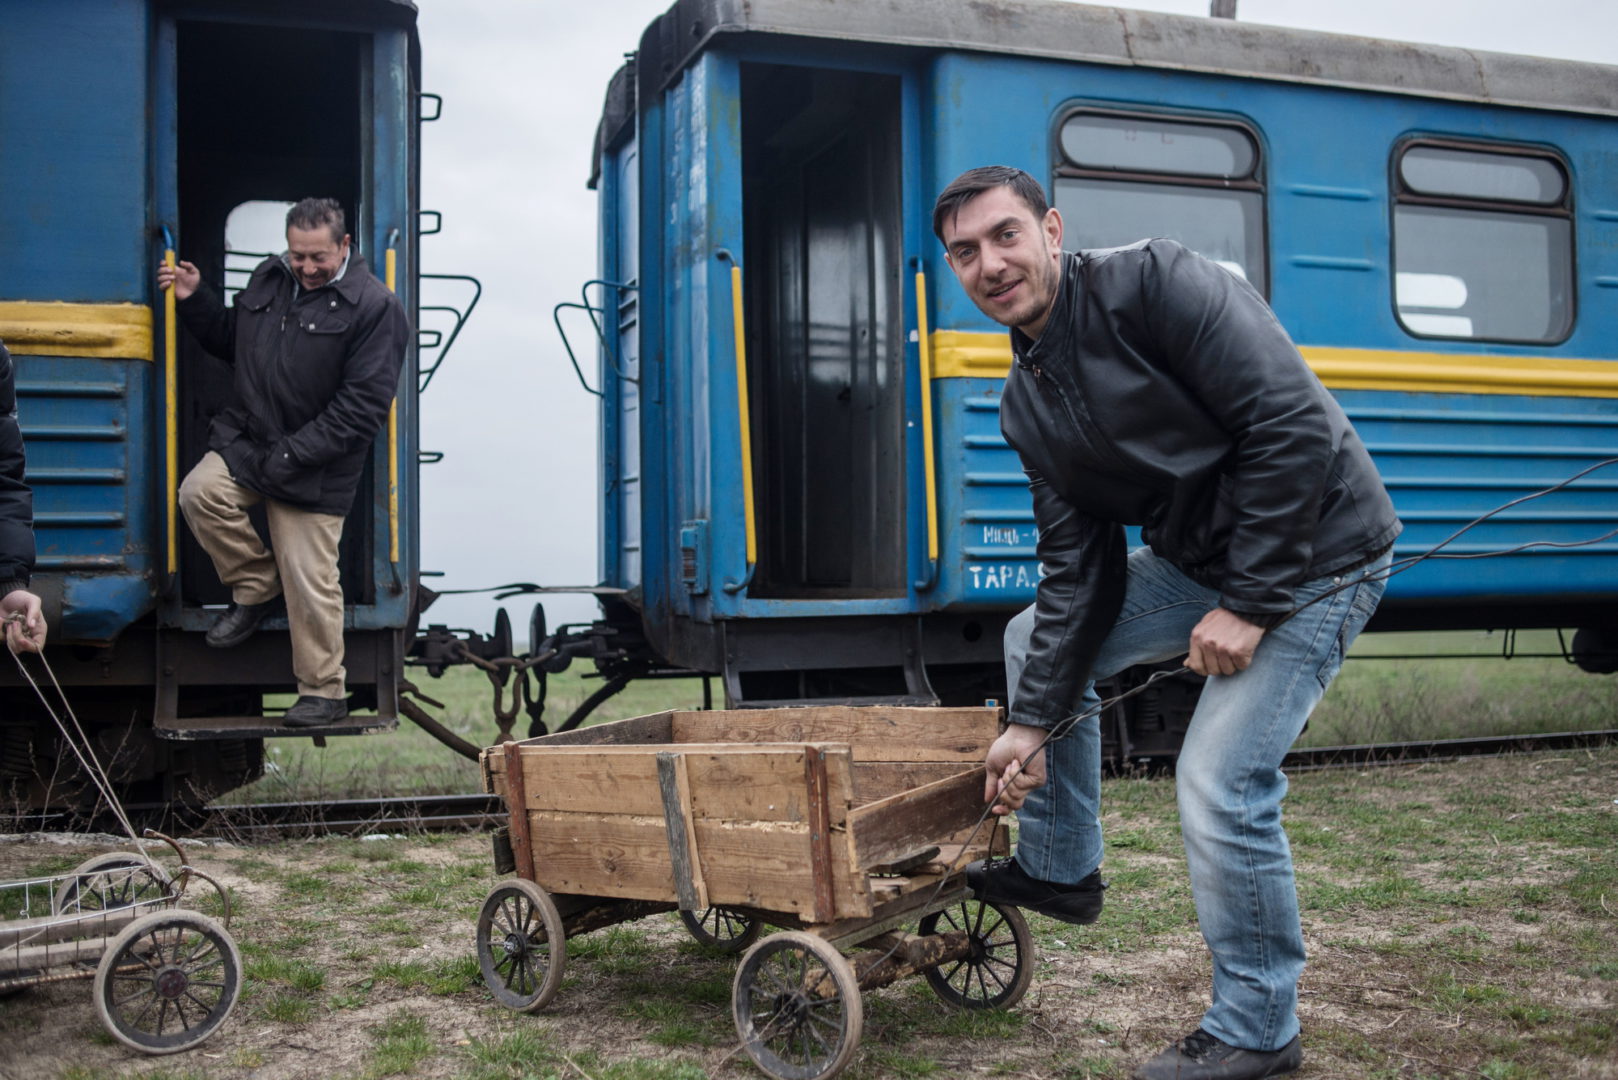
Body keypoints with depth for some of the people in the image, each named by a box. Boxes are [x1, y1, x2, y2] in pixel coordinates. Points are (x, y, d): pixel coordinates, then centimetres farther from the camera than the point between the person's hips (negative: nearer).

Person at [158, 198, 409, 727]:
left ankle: (324, 692, 14)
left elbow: (363, 405, -18)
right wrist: (194, 301, 5)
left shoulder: (374, 306, -14)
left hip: (315, 469, -6)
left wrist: (292, 455, -20)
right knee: (200, 493, -20)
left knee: (310, 581, -3)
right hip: (246, 438, 6)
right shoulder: (269, 278, 7)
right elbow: (232, 341, 23)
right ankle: (256, 586, 7)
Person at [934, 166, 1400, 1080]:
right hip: (1198, 559, 8)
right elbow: (1079, 572, 4)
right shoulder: (1027, 405, 4)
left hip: (1311, 557, -8)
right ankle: (1059, 868, 26)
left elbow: (1292, 427, -25)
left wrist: (1248, 604, -23)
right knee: (1037, 637, 12)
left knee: (1223, 783, -14)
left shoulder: (1154, 283, -20)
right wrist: (1033, 722, -1)